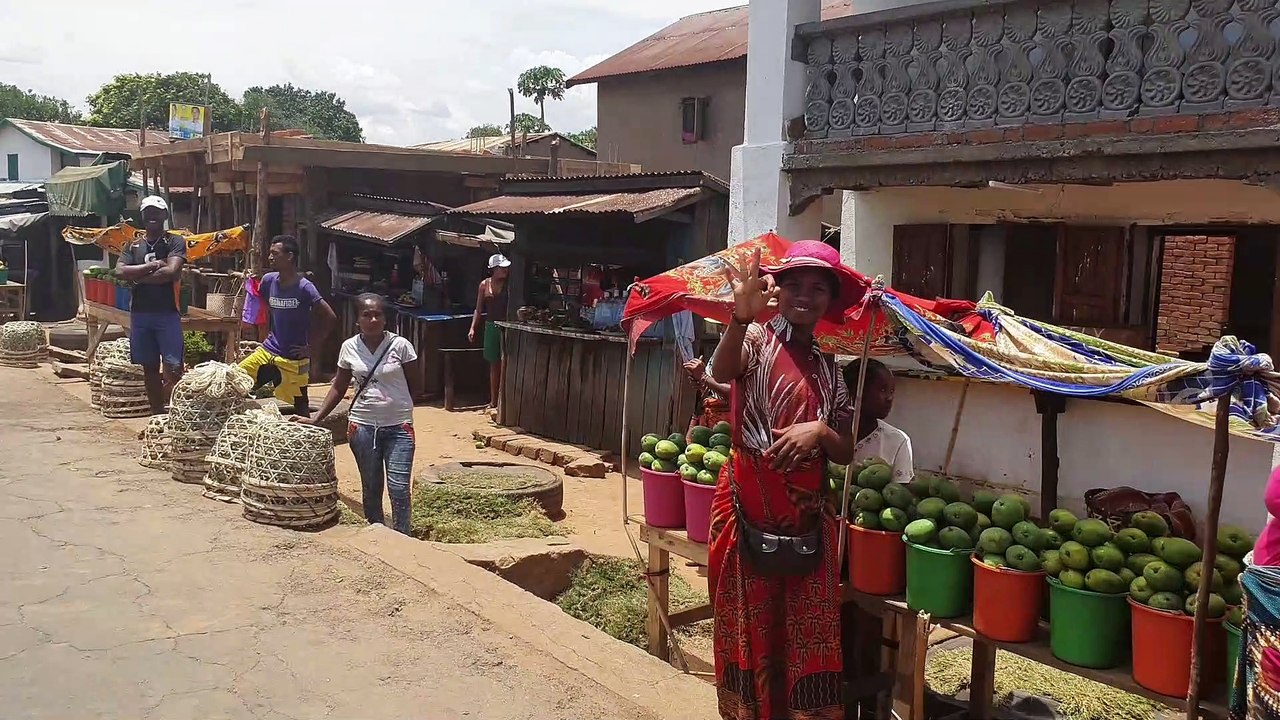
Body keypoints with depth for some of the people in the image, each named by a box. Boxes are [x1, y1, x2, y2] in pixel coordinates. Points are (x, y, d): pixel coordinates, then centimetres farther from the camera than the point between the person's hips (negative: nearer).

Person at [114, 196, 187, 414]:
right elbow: (120, 271, -3)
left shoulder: (174, 241, 0)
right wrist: (151, 266, -11)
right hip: (140, 313, 4)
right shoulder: (133, 245, 12)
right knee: (149, 367, 10)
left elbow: (171, 271, -15)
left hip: (167, 313, -4)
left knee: (173, 368, -10)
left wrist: (139, 277, -6)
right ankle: (157, 415, 18)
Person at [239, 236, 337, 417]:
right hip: (268, 351, 5)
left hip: (294, 359, -5)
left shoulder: (304, 288, -15)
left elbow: (330, 318, -16)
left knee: (300, 408, 3)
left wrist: (309, 345, -12)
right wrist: (269, 334, 12)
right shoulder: (268, 280, 1)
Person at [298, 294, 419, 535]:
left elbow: (413, 385, 2)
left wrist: (394, 404, 1)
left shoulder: (400, 345, -8)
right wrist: (316, 419, 3)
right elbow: (339, 387, 9)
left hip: (398, 427, -2)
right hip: (362, 427, 3)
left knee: (398, 487, -7)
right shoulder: (349, 347, 0)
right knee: (371, 488, 11)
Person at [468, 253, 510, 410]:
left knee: (504, 363, -8)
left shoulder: (509, 284, -3)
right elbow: (479, 309, 10)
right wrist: (473, 328, 3)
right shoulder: (484, 285, 5)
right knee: (494, 364, 10)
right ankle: (493, 401, 18)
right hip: (491, 326, 3)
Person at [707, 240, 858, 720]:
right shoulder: (757, 337, -3)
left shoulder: (828, 367, 11)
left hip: (808, 511, 4)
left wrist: (819, 431, -14)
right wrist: (740, 317, -46)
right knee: (749, 623, 7)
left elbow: (845, 451, 8)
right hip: (749, 504, -4)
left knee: (807, 631, 9)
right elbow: (721, 371, -27)